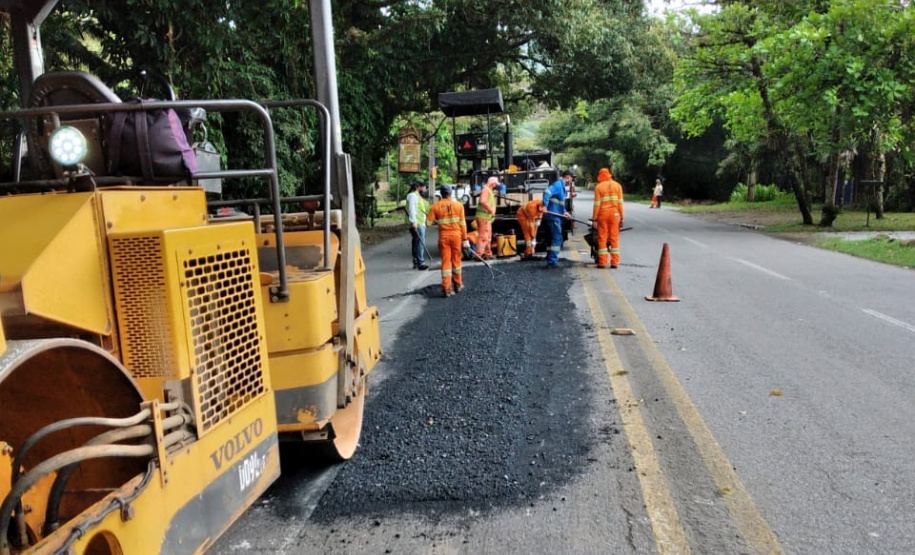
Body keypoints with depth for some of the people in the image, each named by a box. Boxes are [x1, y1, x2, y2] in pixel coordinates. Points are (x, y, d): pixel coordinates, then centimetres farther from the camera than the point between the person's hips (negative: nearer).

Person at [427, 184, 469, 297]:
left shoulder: (436, 206, -4)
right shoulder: (458, 205, -2)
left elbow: (428, 222, -5)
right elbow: (462, 223, -3)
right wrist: (465, 239, 2)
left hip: (443, 236, 0)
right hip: (456, 235, 0)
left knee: (445, 261, 4)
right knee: (456, 260, 14)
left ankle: (446, 288, 1)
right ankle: (458, 285, 27)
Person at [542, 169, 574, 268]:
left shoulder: (561, 186, 21)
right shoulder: (558, 184, -10)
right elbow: (547, 192, -26)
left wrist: (564, 212, 16)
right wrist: (545, 206, -31)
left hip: (555, 216, 10)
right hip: (554, 216, -10)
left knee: (554, 238, 14)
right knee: (557, 238, -8)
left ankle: (550, 261, 19)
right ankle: (552, 261, -7)